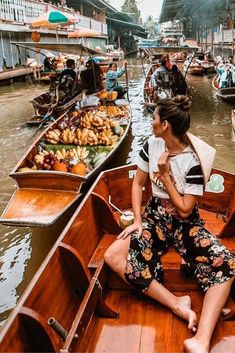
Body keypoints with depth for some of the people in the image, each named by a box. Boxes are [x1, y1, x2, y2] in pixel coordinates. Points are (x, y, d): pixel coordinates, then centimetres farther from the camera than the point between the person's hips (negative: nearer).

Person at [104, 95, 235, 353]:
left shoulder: (193, 161, -17)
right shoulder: (152, 145, -3)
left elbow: (185, 210, -15)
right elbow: (137, 183, 6)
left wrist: (165, 174, -18)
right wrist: (137, 221, -4)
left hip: (186, 223, -3)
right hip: (155, 216, 4)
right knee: (113, 257, -22)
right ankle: (177, 304, -18)